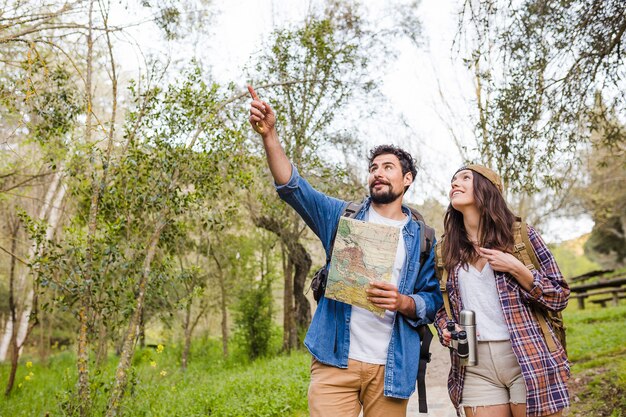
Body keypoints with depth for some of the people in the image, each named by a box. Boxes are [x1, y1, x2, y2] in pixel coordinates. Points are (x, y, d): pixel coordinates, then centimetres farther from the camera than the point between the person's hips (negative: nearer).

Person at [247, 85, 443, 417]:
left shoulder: (422, 237, 9)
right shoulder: (343, 216, 8)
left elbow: (434, 299, 6)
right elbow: (293, 188, -6)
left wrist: (402, 302, -17)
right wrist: (269, 135, -20)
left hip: (390, 368, 1)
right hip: (335, 361, -1)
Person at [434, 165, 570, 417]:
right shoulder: (449, 249, 9)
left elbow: (559, 297, 1)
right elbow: (440, 308, 16)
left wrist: (516, 270, -13)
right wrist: (446, 331, -6)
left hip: (529, 360, -2)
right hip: (476, 367, 3)